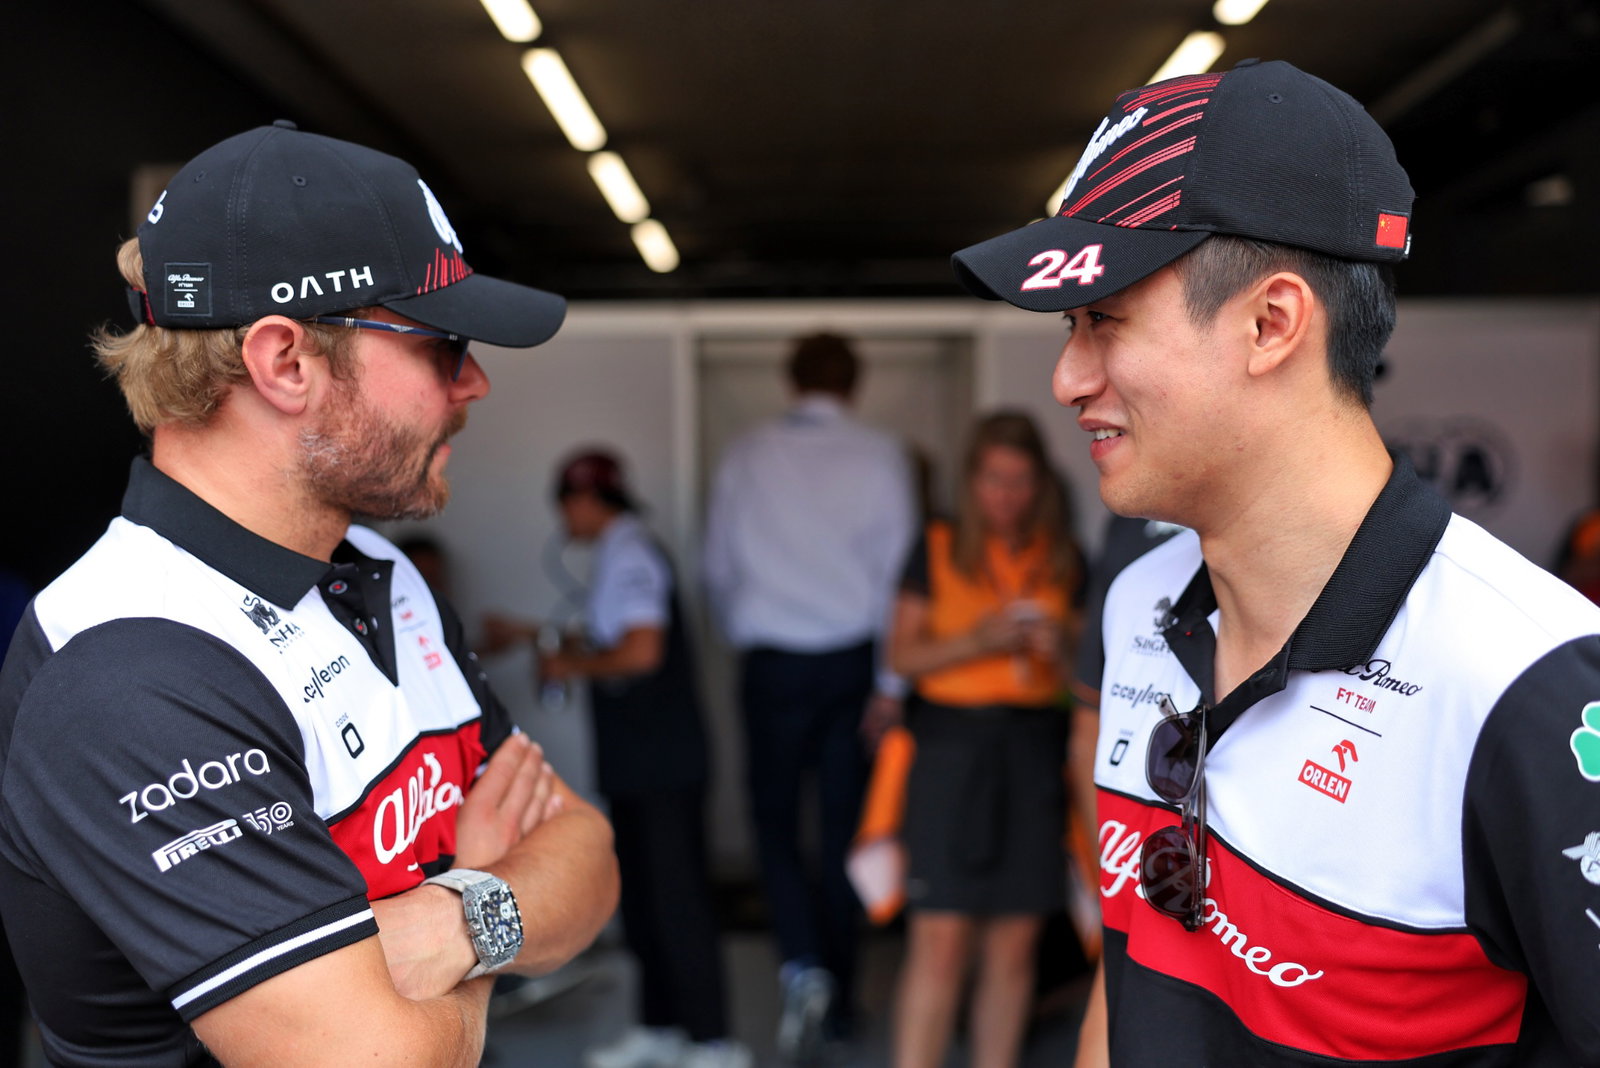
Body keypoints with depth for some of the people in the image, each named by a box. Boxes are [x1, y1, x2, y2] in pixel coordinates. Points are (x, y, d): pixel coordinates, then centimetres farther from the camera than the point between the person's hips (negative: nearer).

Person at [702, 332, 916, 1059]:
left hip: (772, 663, 0)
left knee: (775, 823, 10)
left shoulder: (744, 457, 2)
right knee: (844, 829, 10)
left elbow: (718, 568, 7)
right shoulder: (879, 456, -2)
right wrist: (891, 679, -2)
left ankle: (803, 969, -10)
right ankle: (838, 998, 20)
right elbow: (897, 568, -6)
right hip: (853, 658, 1)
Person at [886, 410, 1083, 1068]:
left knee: (1014, 945, 5)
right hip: (950, 743, -3)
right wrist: (975, 641, -13)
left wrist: (1060, 647, -6)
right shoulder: (937, 550, 3)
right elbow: (902, 656, 1)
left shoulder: (1063, 561, 10)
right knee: (940, 940, -8)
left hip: (1034, 749, 3)